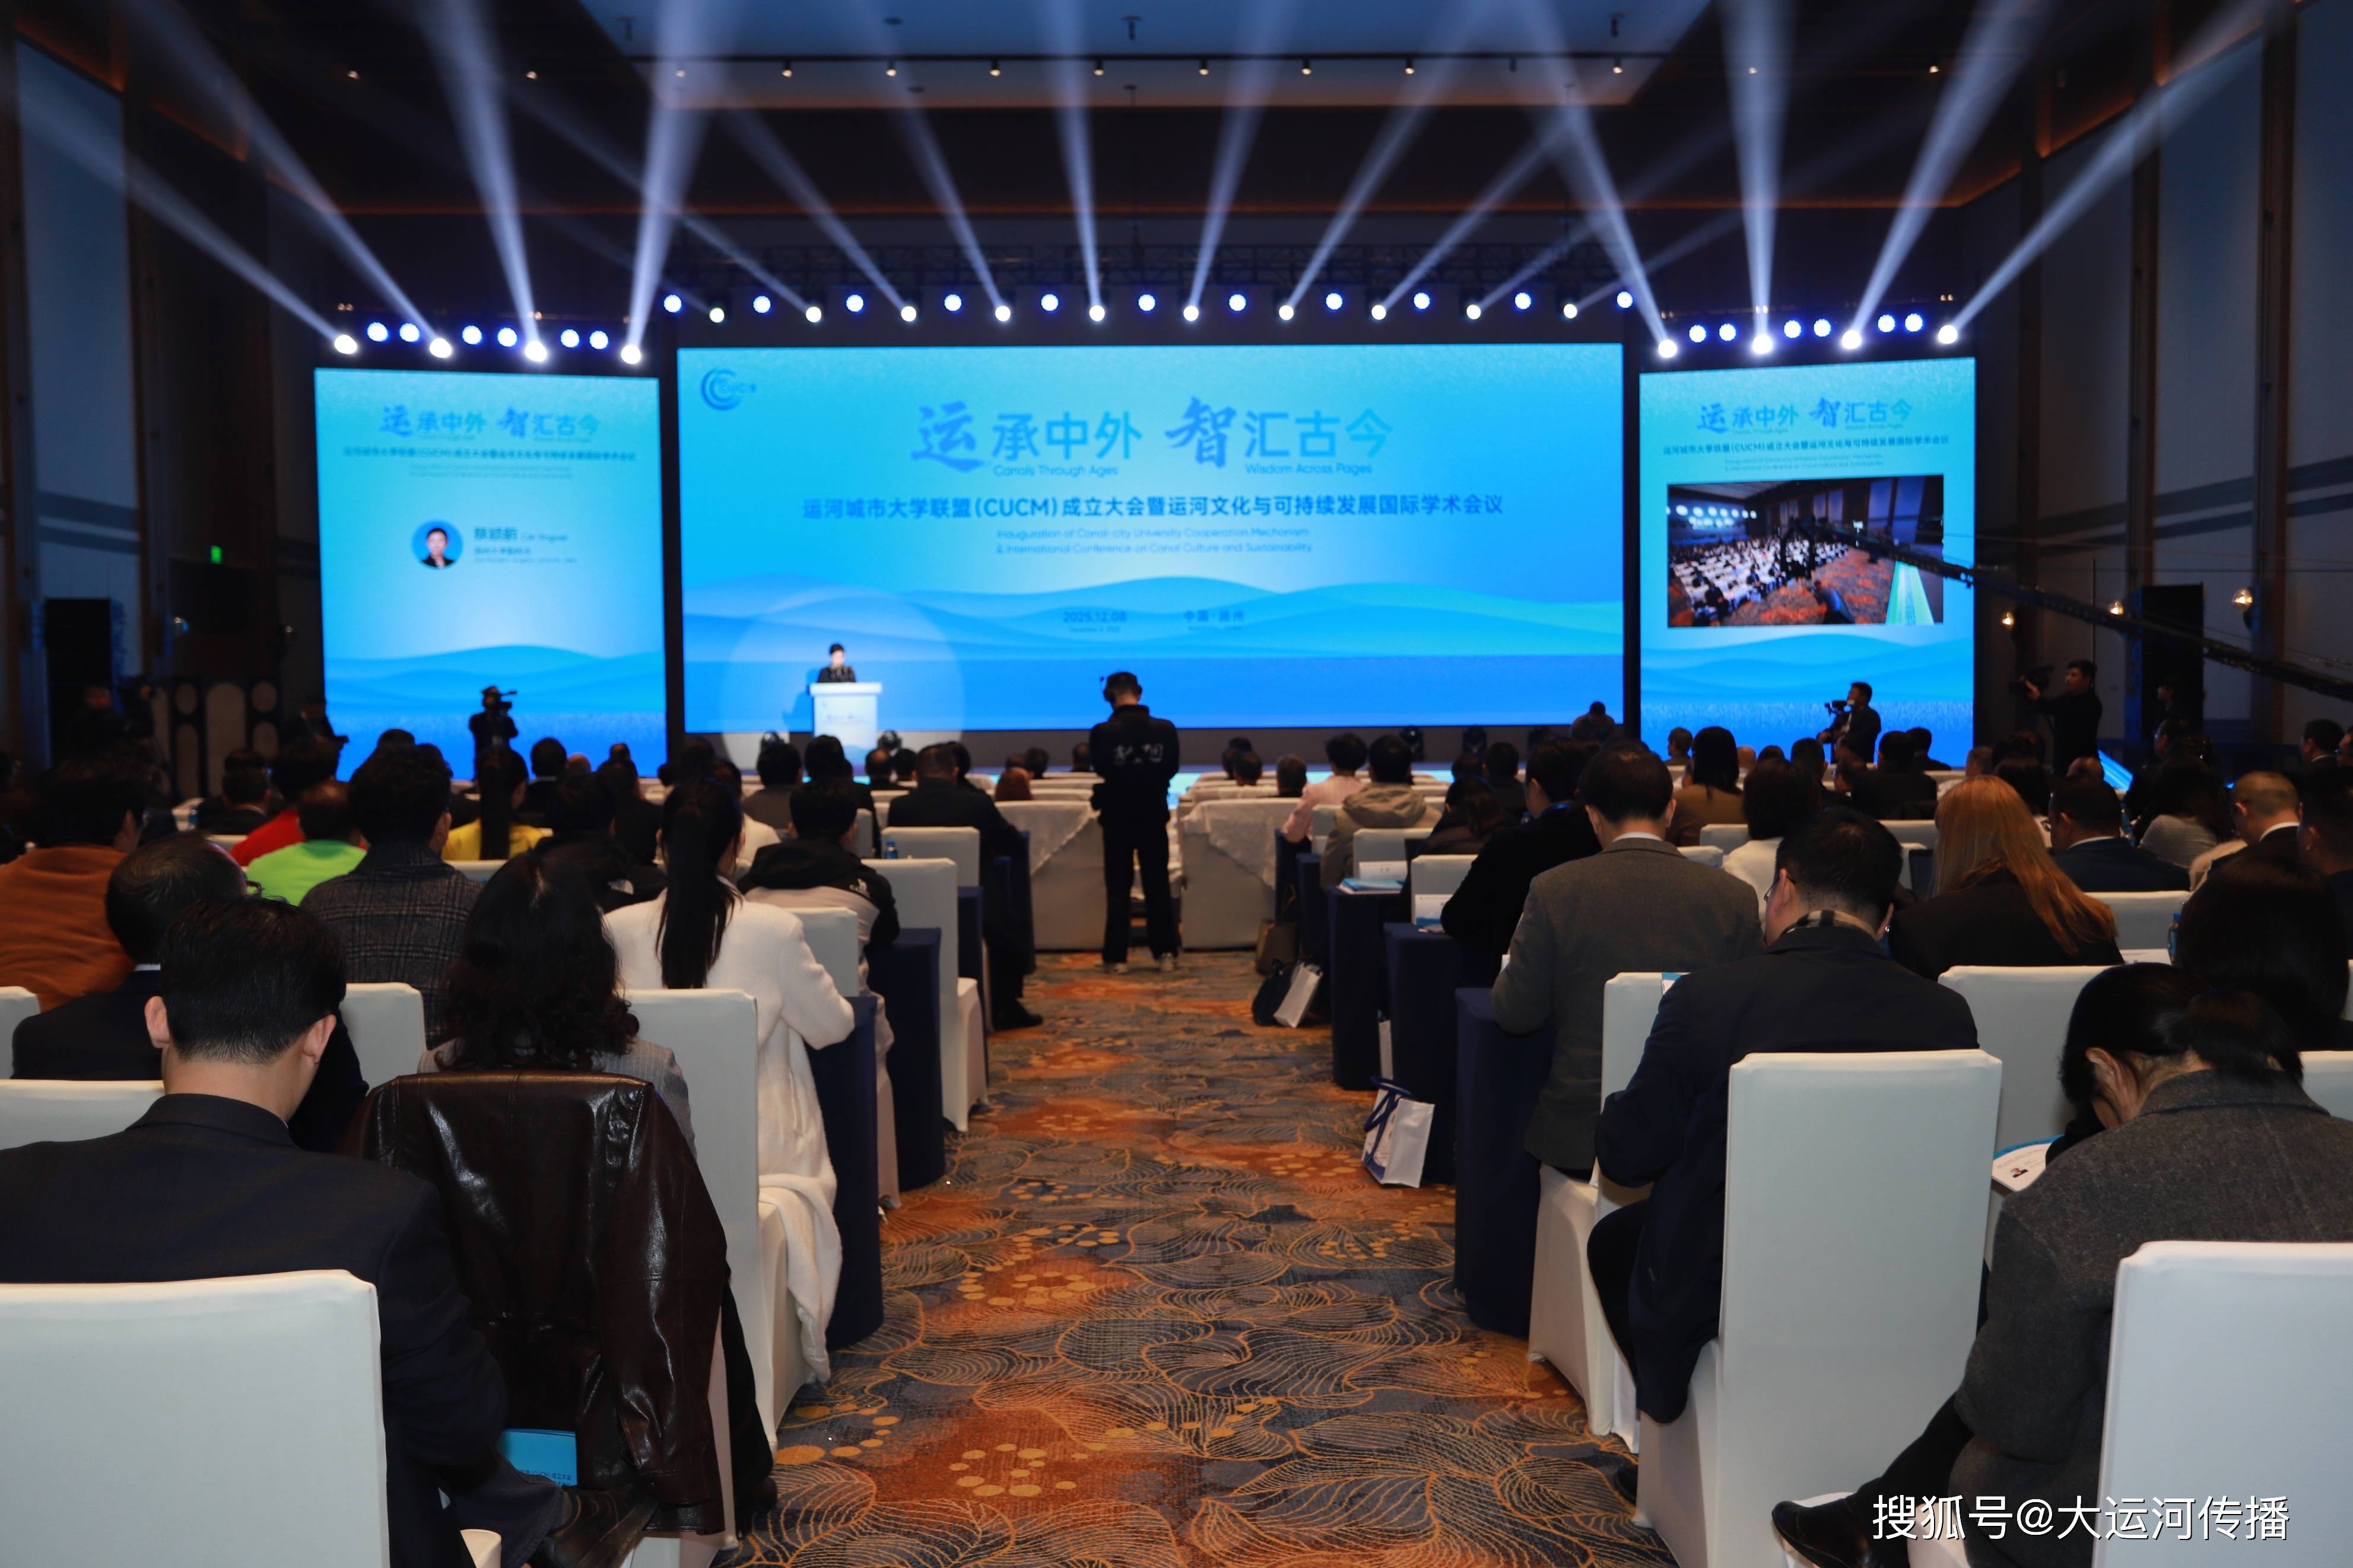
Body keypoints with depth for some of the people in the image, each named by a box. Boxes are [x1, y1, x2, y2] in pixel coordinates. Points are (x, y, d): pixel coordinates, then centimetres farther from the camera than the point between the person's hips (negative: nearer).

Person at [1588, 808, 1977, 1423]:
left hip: (1716, 1298, -4)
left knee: (1614, 1238, 27)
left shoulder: (1707, 997, -21)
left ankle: (1670, 1416, 36)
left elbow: (1625, 1158, -12)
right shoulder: (1947, 1014, -11)